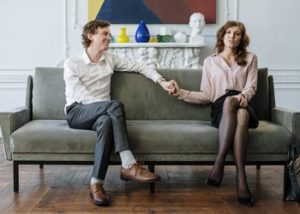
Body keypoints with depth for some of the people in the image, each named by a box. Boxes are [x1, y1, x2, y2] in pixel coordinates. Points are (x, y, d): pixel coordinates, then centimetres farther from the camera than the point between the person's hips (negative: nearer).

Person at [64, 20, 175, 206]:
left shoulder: (110, 59, 15)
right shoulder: (72, 63, 1)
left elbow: (140, 67, 19)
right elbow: (81, 96, -11)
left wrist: (162, 81, 4)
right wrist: (110, 107, -22)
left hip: (102, 113, 4)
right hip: (78, 112, -4)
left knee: (106, 121, -37)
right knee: (115, 105, -34)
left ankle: (97, 184, -37)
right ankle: (129, 166, -37)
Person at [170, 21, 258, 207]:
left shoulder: (250, 58, 21)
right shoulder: (210, 61, 20)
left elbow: (251, 87, 6)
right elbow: (206, 96, 15)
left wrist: (242, 96, -16)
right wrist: (181, 93, 4)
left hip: (243, 107, 1)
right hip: (220, 109, -1)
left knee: (241, 113, -40)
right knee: (228, 100, -40)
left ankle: (219, 164, -42)